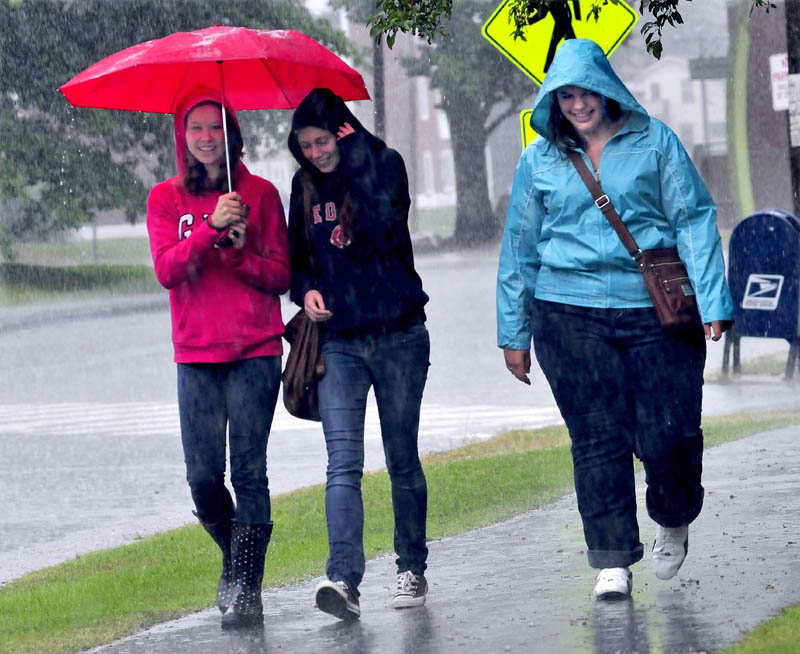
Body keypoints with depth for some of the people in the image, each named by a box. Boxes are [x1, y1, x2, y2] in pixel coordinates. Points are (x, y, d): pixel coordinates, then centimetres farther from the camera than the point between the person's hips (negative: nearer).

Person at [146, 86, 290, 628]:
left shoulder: (261, 194, 6)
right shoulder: (166, 199, 8)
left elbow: (280, 276, 4)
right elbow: (167, 270, -6)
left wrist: (241, 253, -13)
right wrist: (212, 228, -18)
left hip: (256, 352, -1)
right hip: (196, 356, 1)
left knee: (249, 470, -10)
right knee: (203, 476, -3)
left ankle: (248, 585, -8)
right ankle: (234, 558, 24)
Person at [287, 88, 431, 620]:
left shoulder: (384, 164, -4)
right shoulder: (305, 185, 9)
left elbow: (386, 233, -21)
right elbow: (297, 255, 21)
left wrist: (357, 161, -20)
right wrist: (306, 289, -1)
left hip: (397, 336, -3)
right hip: (338, 341, 3)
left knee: (402, 460, 8)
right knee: (343, 462, -12)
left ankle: (412, 569, 23)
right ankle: (344, 579, -22)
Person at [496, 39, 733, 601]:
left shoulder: (654, 142, 5)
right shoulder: (540, 158, 10)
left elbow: (694, 218, 5)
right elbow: (519, 246, 16)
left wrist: (713, 301, -4)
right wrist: (514, 332, 15)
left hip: (654, 311, -1)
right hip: (570, 315, 1)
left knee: (668, 434, -5)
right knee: (597, 439, -4)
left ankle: (674, 522, 24)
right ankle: (613, 561, 2)